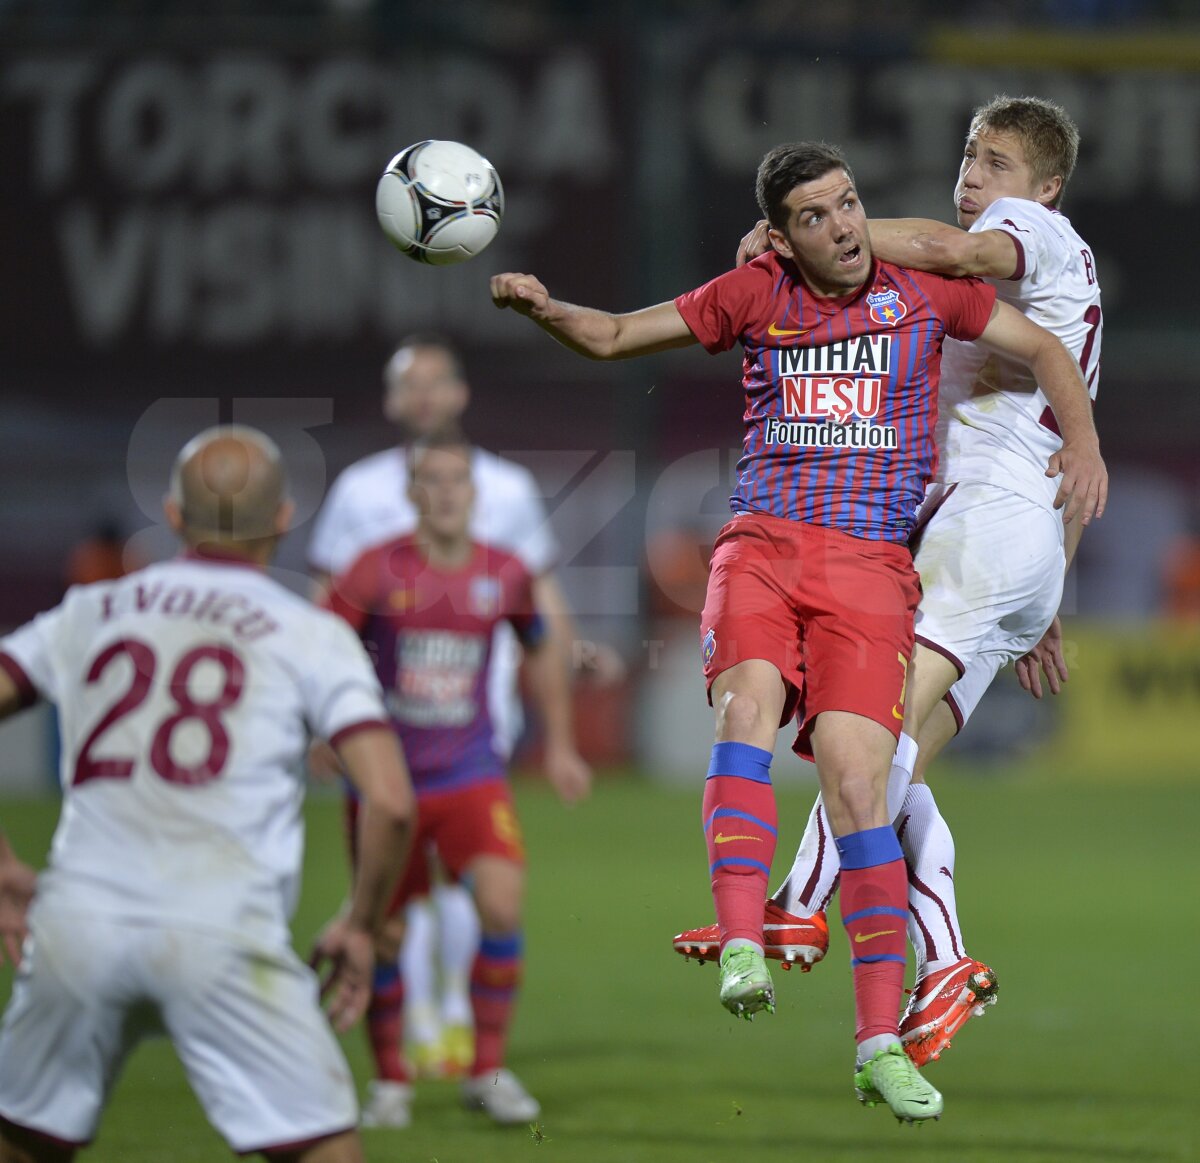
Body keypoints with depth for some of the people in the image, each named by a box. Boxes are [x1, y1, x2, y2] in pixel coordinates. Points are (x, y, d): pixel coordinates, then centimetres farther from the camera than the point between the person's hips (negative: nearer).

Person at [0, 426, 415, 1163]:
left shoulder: (90, 613, 17)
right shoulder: (312, 636, 7)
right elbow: (390, 801, -3)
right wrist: (362, 928, 11)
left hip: (78, 926, 3)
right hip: (224, 933, -3)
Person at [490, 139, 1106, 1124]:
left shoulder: (924, 291, 9)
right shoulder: (755, 296, 10)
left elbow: (1044, 350, 18)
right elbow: (613, 338, 15)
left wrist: (1083, 442, 1)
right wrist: (542, 309, -4)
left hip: (870, 562, -1)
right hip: (763, 544, 1)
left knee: (857, 780, -14)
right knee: (748, 703, -30)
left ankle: (880, 1043, -9)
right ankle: (742, 949, -38)